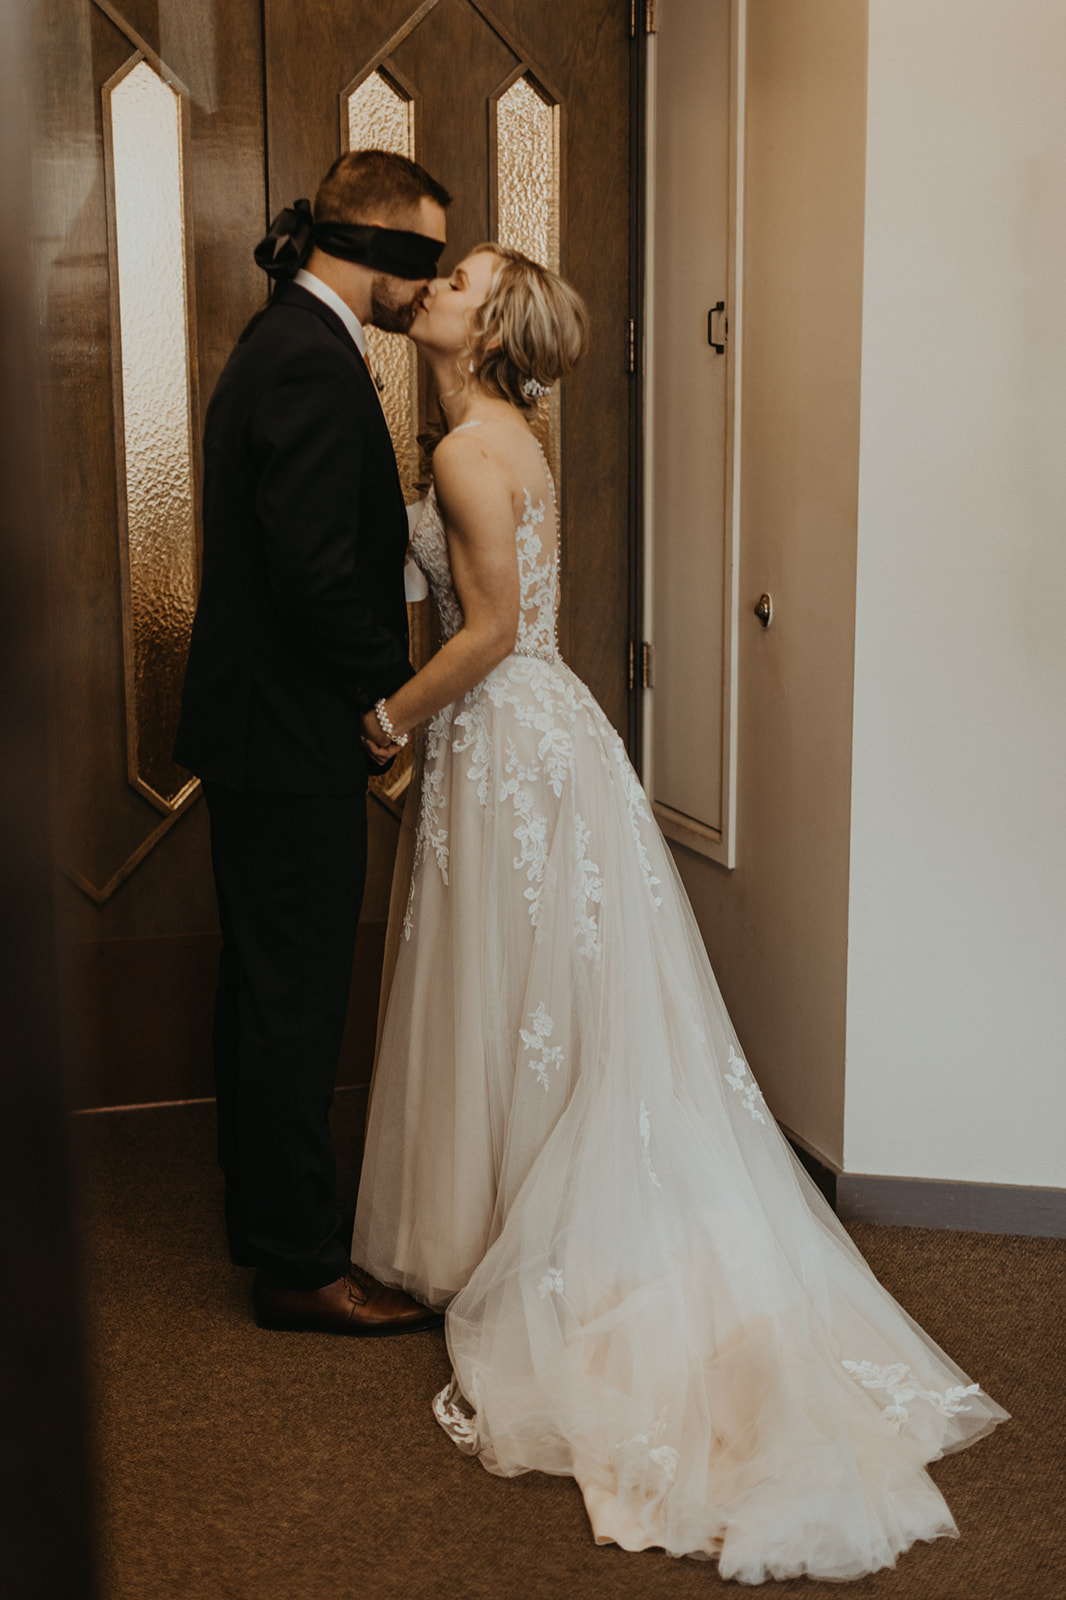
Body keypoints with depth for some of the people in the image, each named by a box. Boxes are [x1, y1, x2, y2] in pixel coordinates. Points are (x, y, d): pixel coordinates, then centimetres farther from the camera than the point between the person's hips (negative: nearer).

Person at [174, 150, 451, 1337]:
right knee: (296, 1003, -1)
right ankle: (299, 1265, 11)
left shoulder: (280, 343, 15)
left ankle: (262, 1214, 33)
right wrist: (401, 688, -11)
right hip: (293, 742, -11)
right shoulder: (316, 366, -19)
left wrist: (380, 678, 13)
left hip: (254, 727, 11)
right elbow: (317, 573, -25)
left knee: (264, 991, 18)